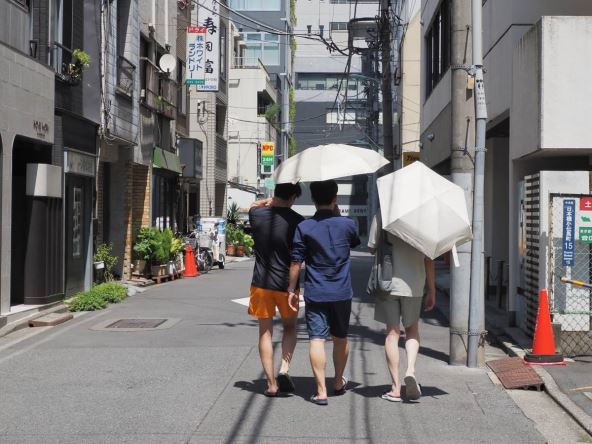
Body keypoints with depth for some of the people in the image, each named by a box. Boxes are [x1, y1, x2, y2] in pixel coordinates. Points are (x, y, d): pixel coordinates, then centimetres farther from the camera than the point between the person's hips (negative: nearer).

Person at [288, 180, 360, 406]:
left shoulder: (304, 227, -8)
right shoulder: (347, 224, -4)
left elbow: (296, 263, -6)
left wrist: (292, 290, 4)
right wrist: (337, 214, 15)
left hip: (315, 293, -2)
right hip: (342, 293, 2)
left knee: (317, 339, -3)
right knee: (340, 338, 17)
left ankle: (321, 391, -8)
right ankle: (339, 383, 32)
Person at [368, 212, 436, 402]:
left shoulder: (381, 216, -6)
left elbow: (372, 249, 1)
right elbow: (428, 259, 1)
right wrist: (432, 290, 8)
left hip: (388, 283, -1)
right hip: (413, 285, 1)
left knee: (392, 333, 6)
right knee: (412, 329, 20)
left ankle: (395, 388, 7)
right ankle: (410, 370, -4)